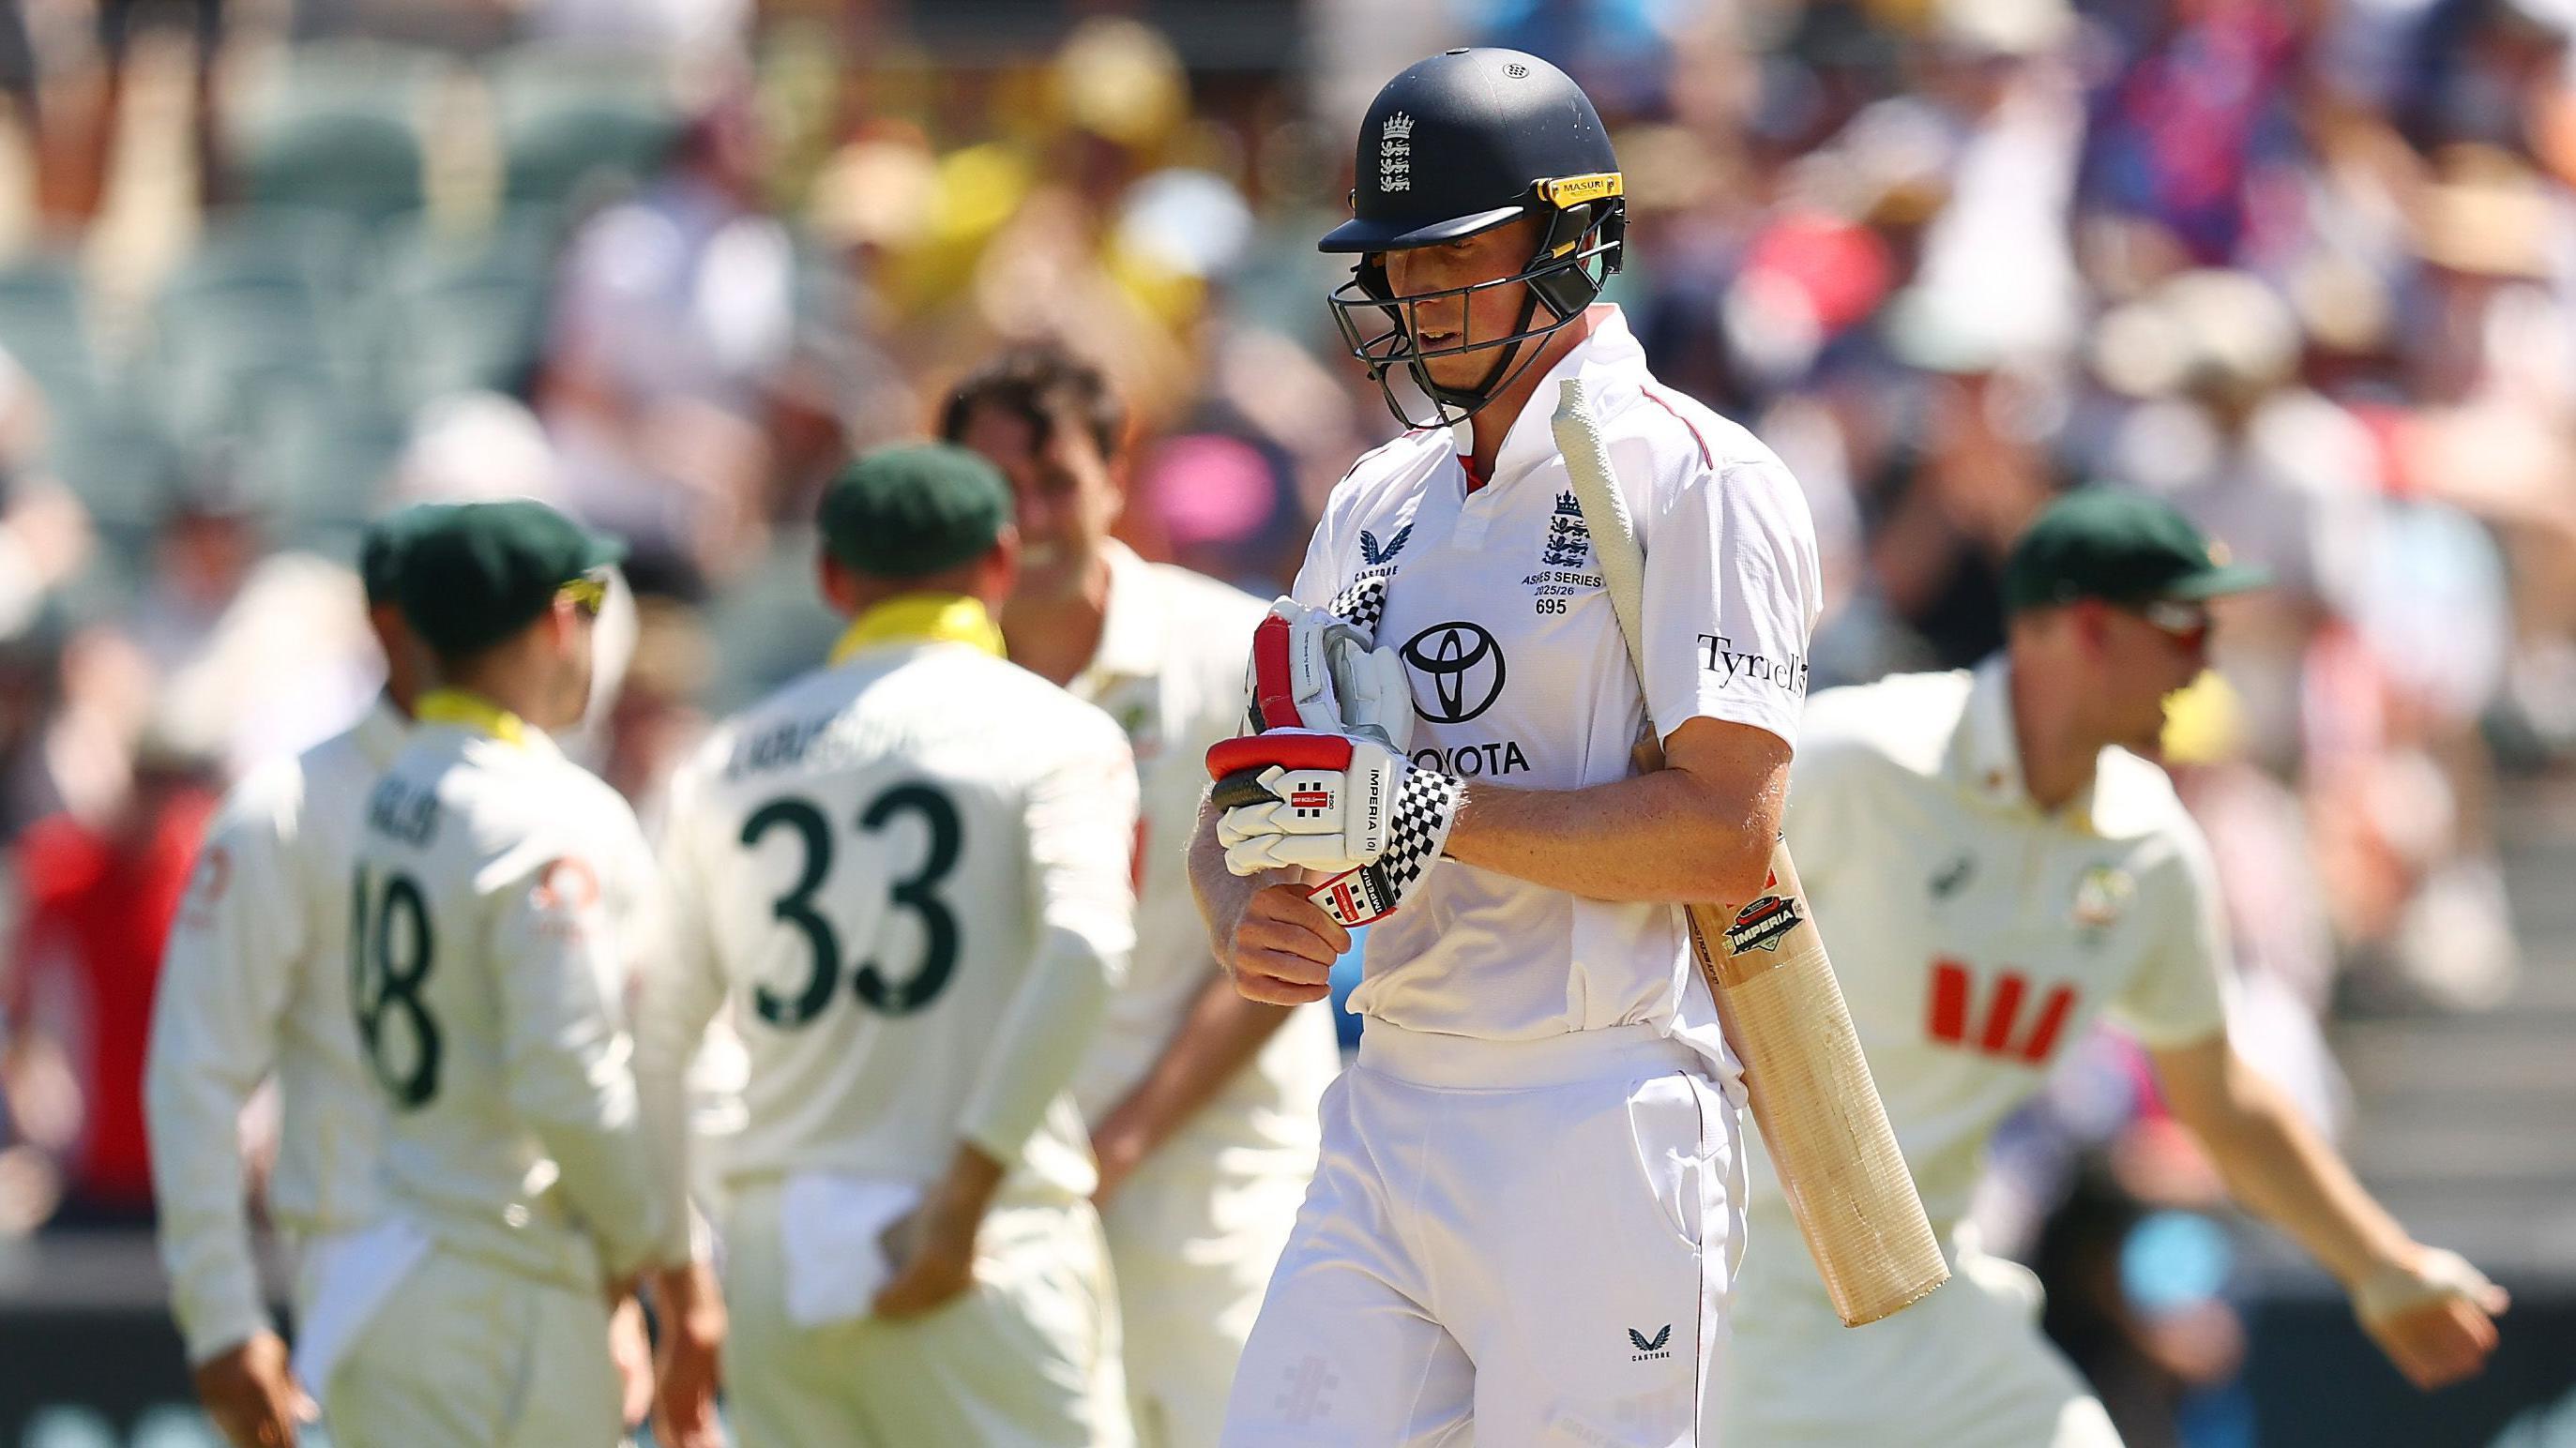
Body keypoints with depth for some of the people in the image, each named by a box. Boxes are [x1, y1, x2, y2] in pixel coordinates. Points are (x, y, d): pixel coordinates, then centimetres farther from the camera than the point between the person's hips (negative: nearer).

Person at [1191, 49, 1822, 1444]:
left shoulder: (1697, 482, -5)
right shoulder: (1379, 506, 18)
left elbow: (1726, 839, -15)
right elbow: (1240, 819, 18)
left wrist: (1431, 812, -19)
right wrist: (1250, 913, -5)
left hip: (1602, 1131, -7)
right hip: (1386, 1116, 7)